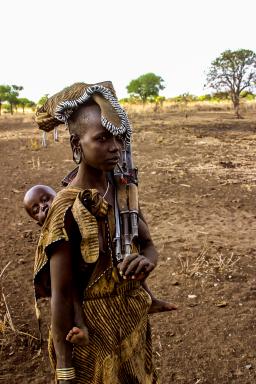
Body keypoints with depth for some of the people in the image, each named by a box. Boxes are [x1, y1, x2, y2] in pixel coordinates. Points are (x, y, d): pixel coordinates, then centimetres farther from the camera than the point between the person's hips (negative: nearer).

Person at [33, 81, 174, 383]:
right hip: (95, 330, -6)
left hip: (134, 319, 6)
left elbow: (148, 245, 3)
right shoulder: (68, 210, -23)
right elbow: (61, 295, -20)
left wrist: (147, 260, -22)